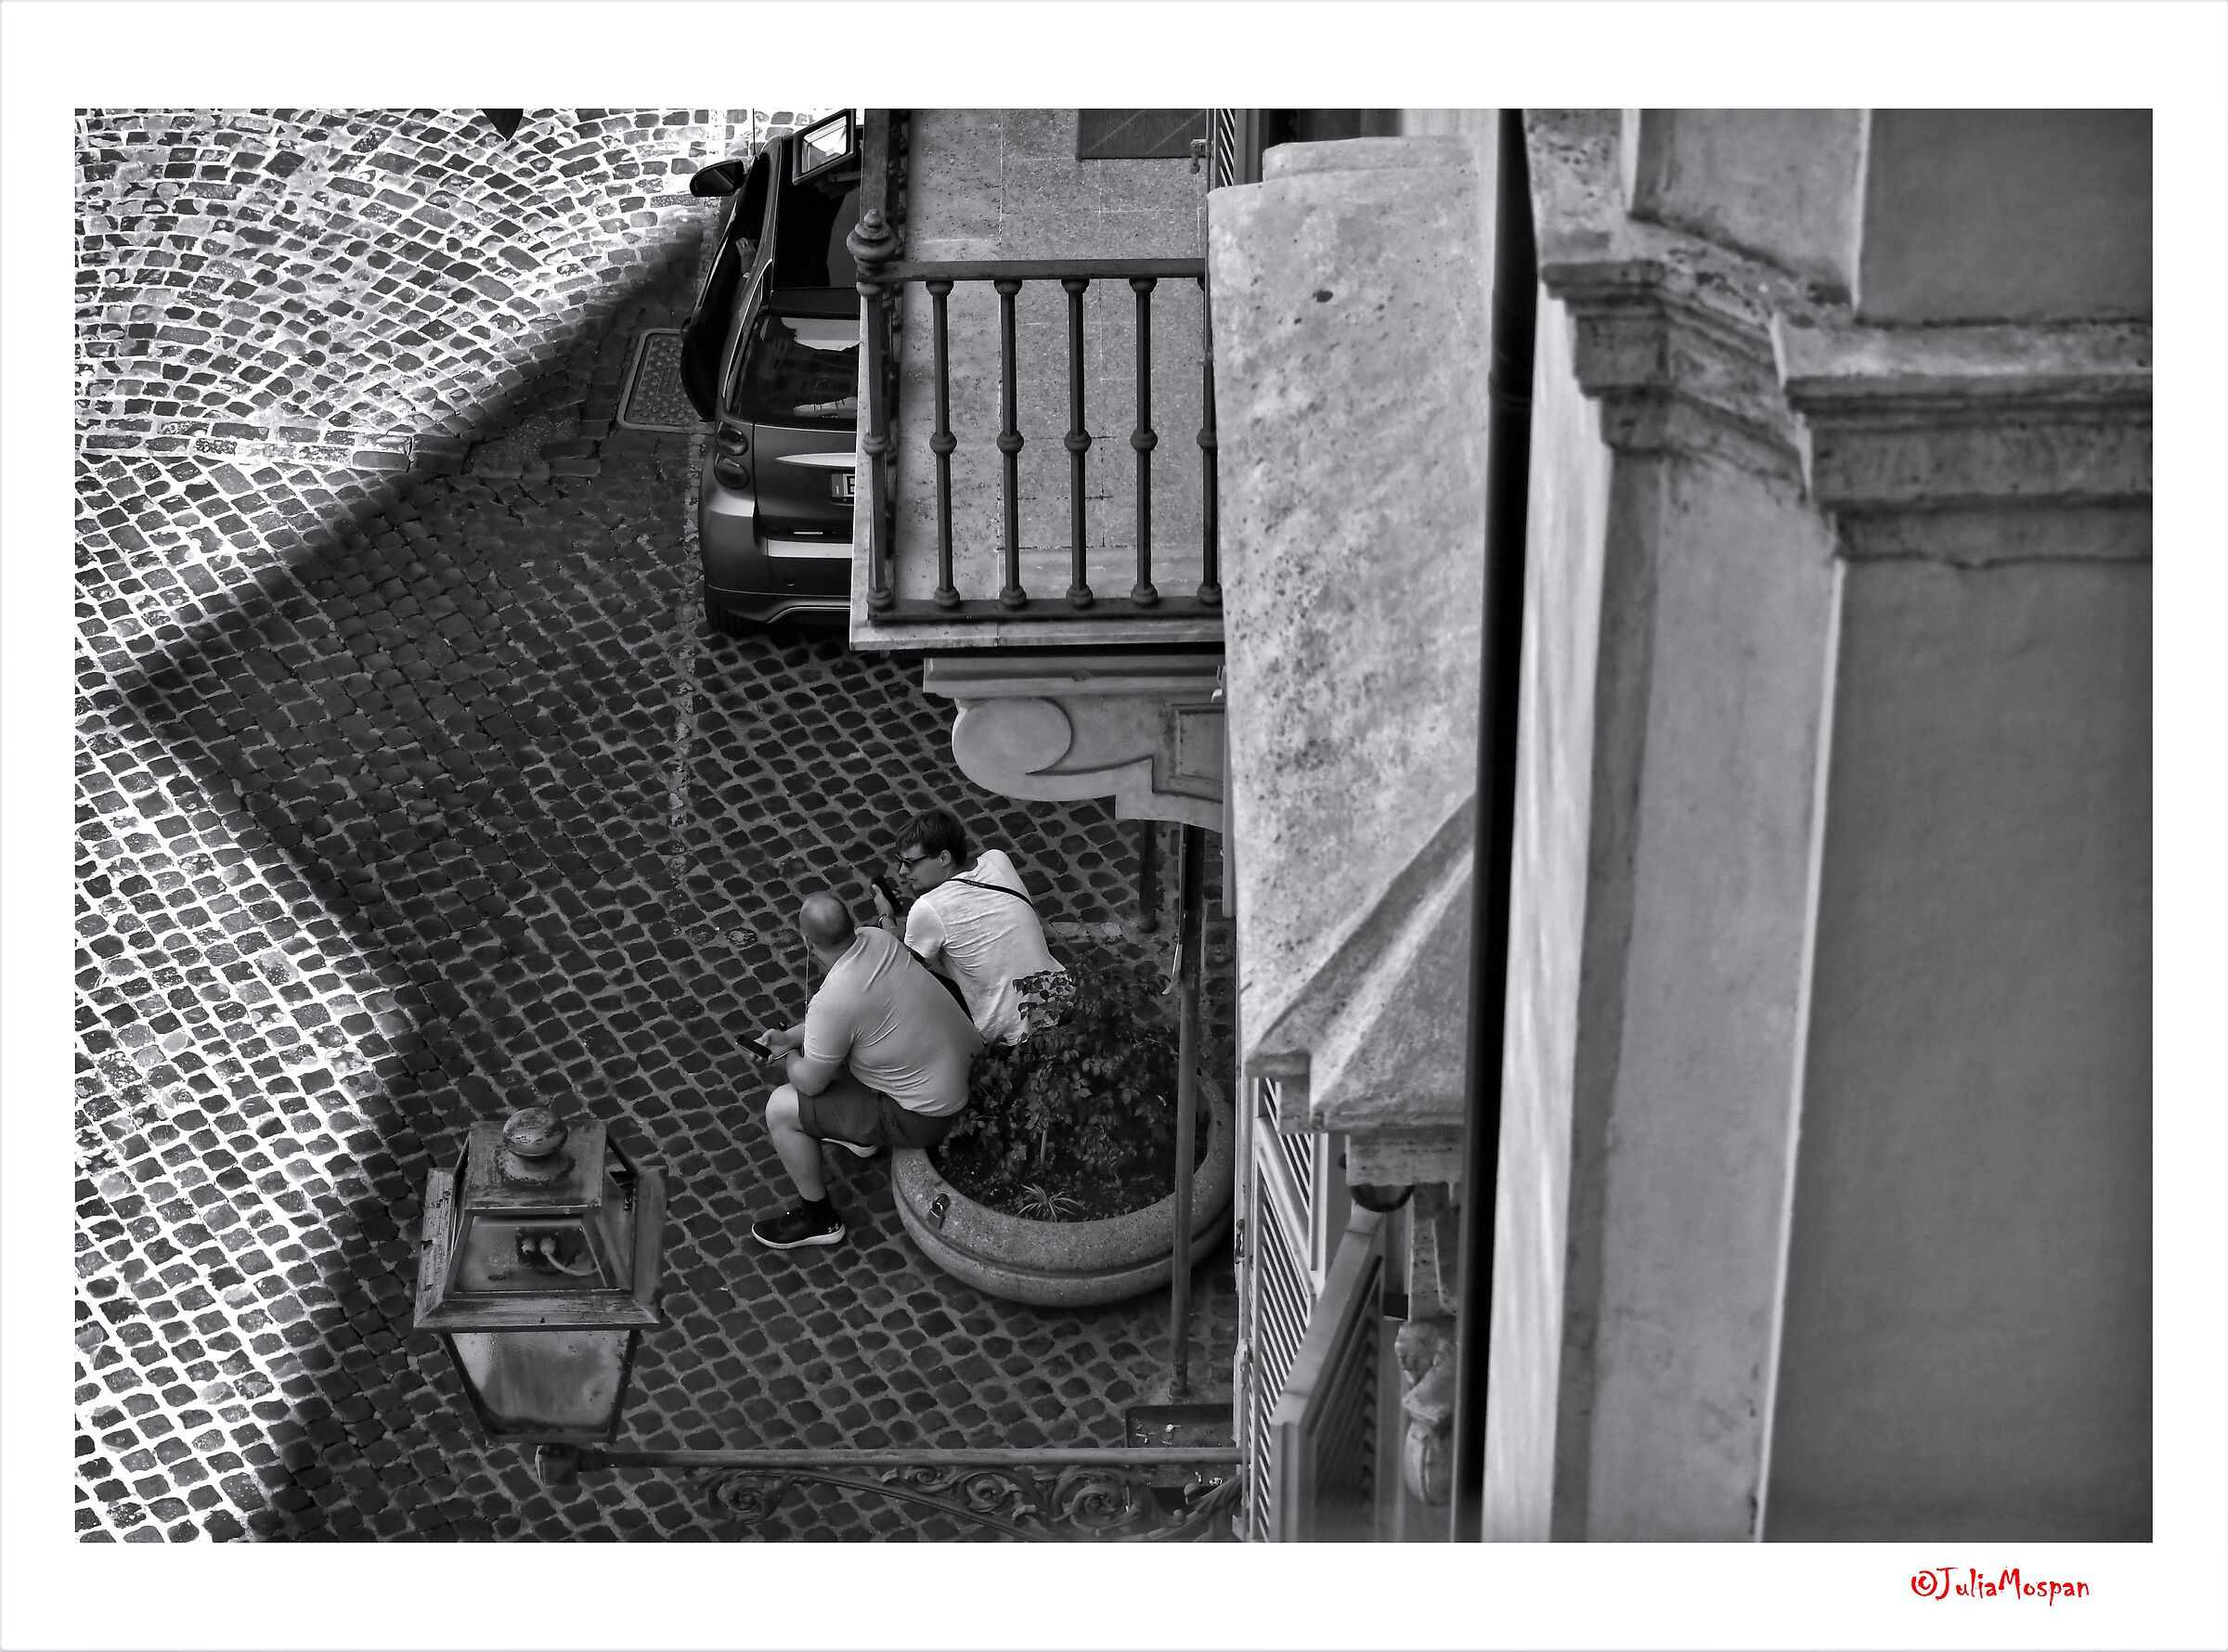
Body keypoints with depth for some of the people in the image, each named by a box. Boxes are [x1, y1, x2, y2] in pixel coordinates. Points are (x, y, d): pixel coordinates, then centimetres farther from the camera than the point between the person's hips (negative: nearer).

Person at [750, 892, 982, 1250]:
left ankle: (818, 1218, 12)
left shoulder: (833, 1001, -30)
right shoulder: (875, 939, -7)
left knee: (780, 1108, -4)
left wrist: (788, 1056, 6)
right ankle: (860, 1135, 44)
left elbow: (810, 1083, -14)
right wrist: (790, 1036, 8)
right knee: (828, 1039, 25)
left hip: (925, 1115, -9)